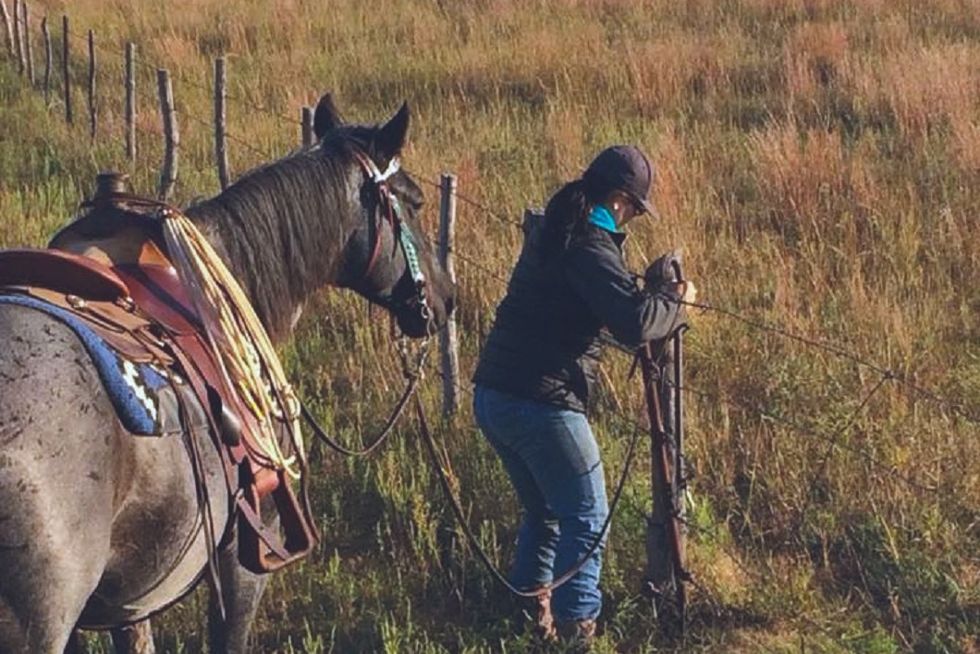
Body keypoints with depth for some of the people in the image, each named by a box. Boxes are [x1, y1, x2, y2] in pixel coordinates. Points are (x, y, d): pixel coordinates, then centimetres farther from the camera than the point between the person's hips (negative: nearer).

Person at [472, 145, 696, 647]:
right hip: (541, 403, -9)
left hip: (493, 395, 9)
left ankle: (529, 615, 26)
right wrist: (675, 298, -5)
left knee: (544, 513, 22)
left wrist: (647, 292, 27)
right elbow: (635, 324, -23)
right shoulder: (589, 245, -14)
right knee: (586, 521, 2)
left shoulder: (552, 230, 15)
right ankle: (576, 628, 2)